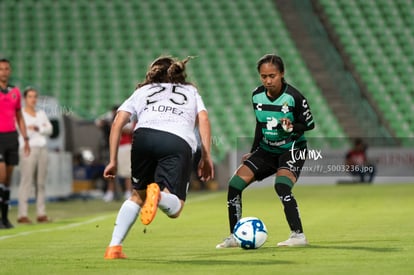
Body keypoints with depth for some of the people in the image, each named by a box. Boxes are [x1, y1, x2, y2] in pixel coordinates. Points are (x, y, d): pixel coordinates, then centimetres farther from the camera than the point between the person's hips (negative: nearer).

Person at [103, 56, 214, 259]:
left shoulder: (142, 91, 33)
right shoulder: (191, 92, 35)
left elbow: (117, 123, 19)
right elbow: (203, 120, 15)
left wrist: (113, 161, 20)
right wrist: (206, 157, 11)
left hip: (144, 136, 2)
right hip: (179, 142, -1)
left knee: (138, 196, 23)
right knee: (174, 209, -3)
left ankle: (114, 247, 7)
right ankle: (158, 195, -39)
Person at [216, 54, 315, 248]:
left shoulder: (294, 97, -19)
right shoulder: (257, 96, -2)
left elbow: (309, 124, -10)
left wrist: (292, 127, -30)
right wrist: (252, 153, 16)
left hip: (292, 150, -6)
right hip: (267, 149, 6)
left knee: (281, 186, -32)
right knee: (235, 183, -6)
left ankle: (298, 235, -24)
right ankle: (234, 237, 5)